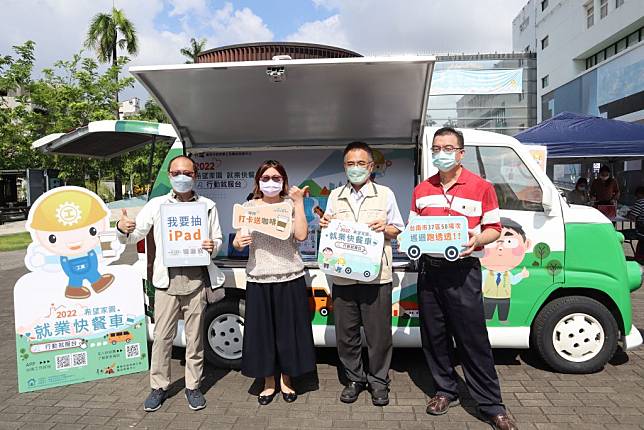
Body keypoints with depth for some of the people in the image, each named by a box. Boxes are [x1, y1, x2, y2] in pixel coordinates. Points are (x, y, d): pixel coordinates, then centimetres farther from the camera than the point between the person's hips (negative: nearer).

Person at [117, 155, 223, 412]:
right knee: (162, 335, 5)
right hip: (167, 279, 0)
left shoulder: (207, 206, 8)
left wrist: (212, 246, -10)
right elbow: (133, 238, 7)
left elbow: (217, 239, 13)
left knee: (194, 336, 7)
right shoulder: (156, 205, 7)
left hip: (197, 279, 0)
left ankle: (192, 387, 22)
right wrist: (122, 229, -15)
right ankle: (159, 387, 22)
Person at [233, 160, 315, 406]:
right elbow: (237, 242, 2)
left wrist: (298, 202, -11)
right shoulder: (249, 206, 7)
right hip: (258, 279, 1)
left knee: (288, 330, 7)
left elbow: (301, 235, -10)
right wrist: (239, 242, -21)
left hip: (290, 279, -1)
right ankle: (269, 383, 26)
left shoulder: (291, 204, 3)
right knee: (262, 331, 7)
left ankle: (286, 381, 27)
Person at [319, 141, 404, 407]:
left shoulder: (385, 194, 7)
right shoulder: (335, 196, 14)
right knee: (345, 332, 9)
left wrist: (385, 228, -11)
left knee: (378, 333, 3)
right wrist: (324, 226, -3)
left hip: (376, 276, -2)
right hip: (342, 275, 3)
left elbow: (398, 230, 10)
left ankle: (378, 381, 23)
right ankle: (355, 379, 28)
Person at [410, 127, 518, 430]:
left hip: (462, 271, -4)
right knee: (433, 335, 12)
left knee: (473, 338, 0)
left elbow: (494, 228, 1)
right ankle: (445, 390, 31)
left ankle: (491, 405, 14)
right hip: (428, 269, 5)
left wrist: (476, 240, -19)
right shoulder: (421, 190, 10)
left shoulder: (481, 187, -1)